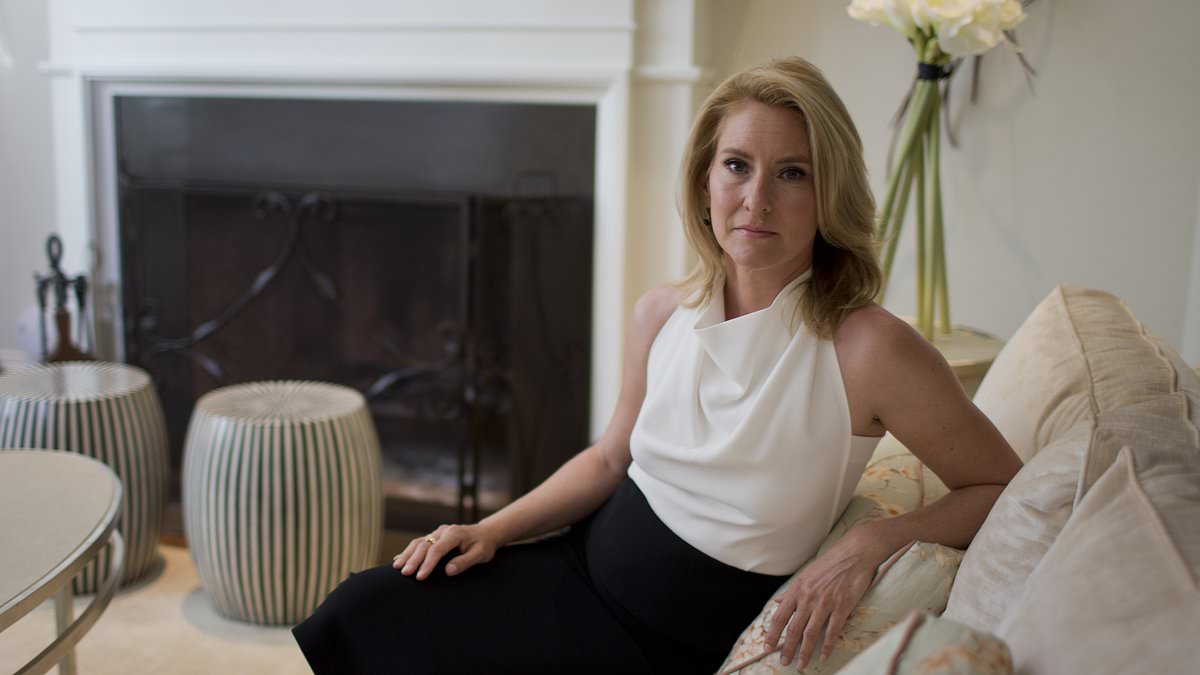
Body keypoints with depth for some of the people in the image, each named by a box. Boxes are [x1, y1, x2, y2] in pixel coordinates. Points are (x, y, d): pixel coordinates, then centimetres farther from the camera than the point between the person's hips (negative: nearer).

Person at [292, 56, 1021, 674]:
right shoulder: (660, 316, -4)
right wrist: (490, 529, 1)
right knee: (366, 609, -7)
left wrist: (871, 541, -23)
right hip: (580, 566, 5)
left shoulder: (867, 349, -22)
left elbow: (1003, 489, -9)